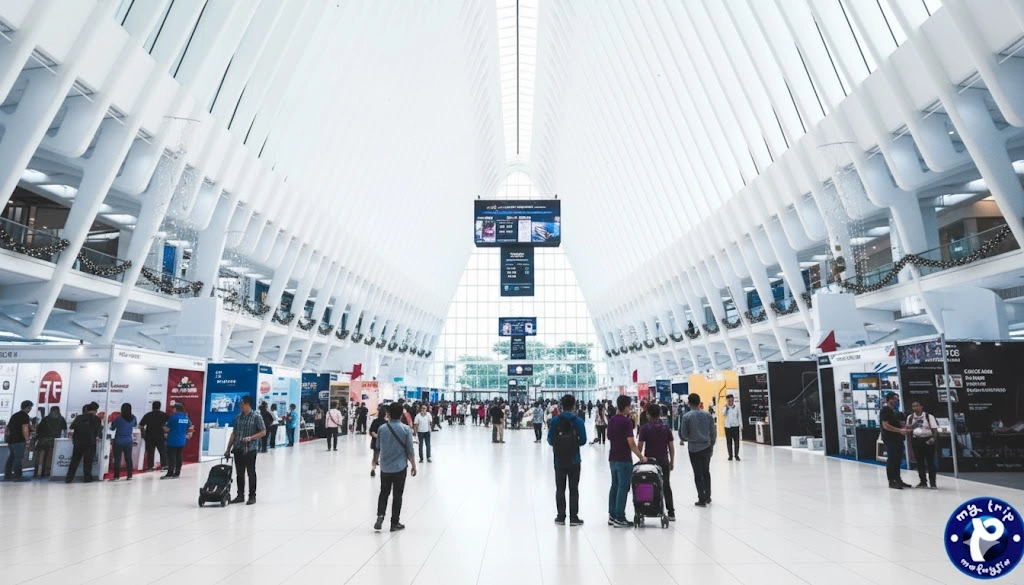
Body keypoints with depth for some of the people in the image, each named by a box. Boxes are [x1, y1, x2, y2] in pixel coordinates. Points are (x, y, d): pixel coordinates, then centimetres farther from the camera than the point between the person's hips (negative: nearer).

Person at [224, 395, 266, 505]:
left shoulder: (256, 417, -6)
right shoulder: (238, 417, 8)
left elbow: (263, 432, -6)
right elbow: (233, 433, 12)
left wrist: (251, 438, -19)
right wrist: (228, 448, 10)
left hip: (250, 450, -5)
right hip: (238, 450, 5)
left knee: (251, 473, 3)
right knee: (239, 473, 10)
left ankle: (252, 496, 11)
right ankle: (240, 495, 21)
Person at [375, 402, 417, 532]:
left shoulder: (382, 428, -5)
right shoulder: (406, 429, -12)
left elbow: (378, 446, 9)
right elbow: (410, 451, -8)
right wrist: (414, 466, 3)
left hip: (385, 466, 2)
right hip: (400, 467, -2)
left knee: (384, 492, 17)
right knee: (397, 495, 8)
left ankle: (380, 516, 1)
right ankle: (395, 523, 13)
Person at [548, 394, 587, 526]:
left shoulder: (555, 421, -6)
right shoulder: (578, 421, -9)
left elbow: (550, 441, -4)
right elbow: (583, 440, -7)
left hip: (559, 460, 1)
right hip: (574, 460, -1)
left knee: (560, 489, 11)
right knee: (573, 489, 7)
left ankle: (561, 517, 14)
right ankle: (573, 518, 9)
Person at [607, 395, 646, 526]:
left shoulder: (611, 420, 8)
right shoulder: (626, 421, -17)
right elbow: (631, 443, -20)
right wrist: (641, 457, -12)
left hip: (613, 459, 8)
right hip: (624, 460, -8)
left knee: (614, 486, 14)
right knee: (623, 488, -2)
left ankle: (612, 516, 18)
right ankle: (619, 518, 0)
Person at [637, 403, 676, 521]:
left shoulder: (645, 428, -7)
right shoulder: (666, 427, 2)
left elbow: (639, 446, -10)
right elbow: (671, 447, 2)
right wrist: (672, 461, 10)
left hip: (649, 461, -3)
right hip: (664, 461, 3)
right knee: (666, 487, 9)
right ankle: (671, 513, 11)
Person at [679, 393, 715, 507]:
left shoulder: (687, 416, -12)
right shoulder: (708, 414, -2)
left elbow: (683, 434, -6)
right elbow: (713, 432, 3)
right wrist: (712, 445, 16)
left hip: (694, 448, -3)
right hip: (707, 447, 4)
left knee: (698, 474, 4)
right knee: (706, 472, 18)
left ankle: (702, 499, 7)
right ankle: (708, 496, 25)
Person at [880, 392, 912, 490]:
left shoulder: (894, 411, 18)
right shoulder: (884, 410, -11)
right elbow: (886, 426, -19)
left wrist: (905, 429, 5)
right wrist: (900, 430, -21)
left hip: (898, 438, 9)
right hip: (890, 439, -9)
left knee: (898, 460, 14)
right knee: (891, 460, -5)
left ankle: (897, 479, 23)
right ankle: (891, 481, -2)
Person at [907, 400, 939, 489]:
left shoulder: (929, 416, -4)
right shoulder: (910, 417, 7)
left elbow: (935, 429, -7)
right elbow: (908, 429, 15)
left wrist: (934, 438, -22)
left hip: (928, 440, -4)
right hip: (916, 440, 4)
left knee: (930, 462, -1)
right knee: (920, 462, 9)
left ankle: (932, 483, 5)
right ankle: (923, 481, 18)